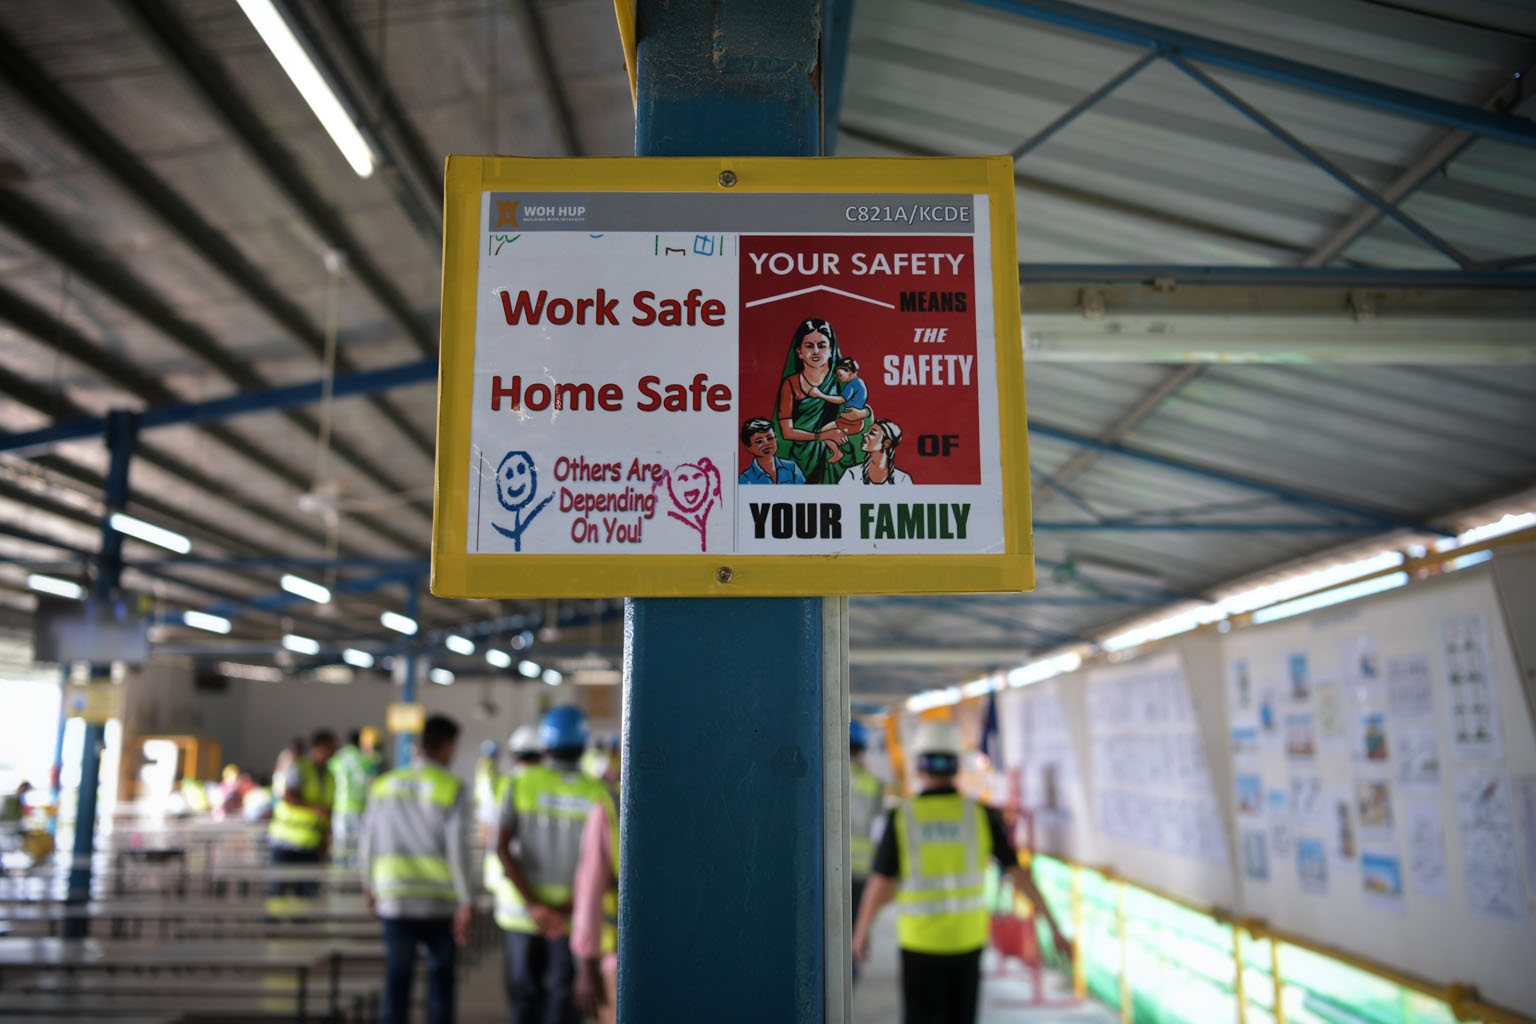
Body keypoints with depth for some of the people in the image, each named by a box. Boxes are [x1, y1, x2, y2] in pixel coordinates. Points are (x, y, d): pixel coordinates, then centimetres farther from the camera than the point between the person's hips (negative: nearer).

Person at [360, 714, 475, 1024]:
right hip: (440, 903, -3)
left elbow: (367, 842, 10)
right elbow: (458, 849, -13)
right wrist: (466, 903, -10)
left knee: (397, 980, 8)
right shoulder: (452, 789, -9)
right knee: (440, 976, 13)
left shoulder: (384, 784, 4)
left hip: (394, 899, 3)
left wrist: (369, 886, 24)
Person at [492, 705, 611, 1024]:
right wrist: (566, 910, -15)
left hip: (522, 905, 1)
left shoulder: (522, 785, -5)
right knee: (562, 996, 6)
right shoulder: (598, 794, -7)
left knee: (524, 991, 14)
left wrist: (534, 906, -16)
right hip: (575, 912, -1)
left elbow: (502, 847, -14)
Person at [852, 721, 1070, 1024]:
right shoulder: (981, 814, -8)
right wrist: (1054, 928, 1)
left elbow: (879, 887, -10)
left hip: (921, 942, -2)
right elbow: (1020, 874, -8)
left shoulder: (901, 818, -13)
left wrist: (860, 934, 6)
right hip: (967, 940, 2)